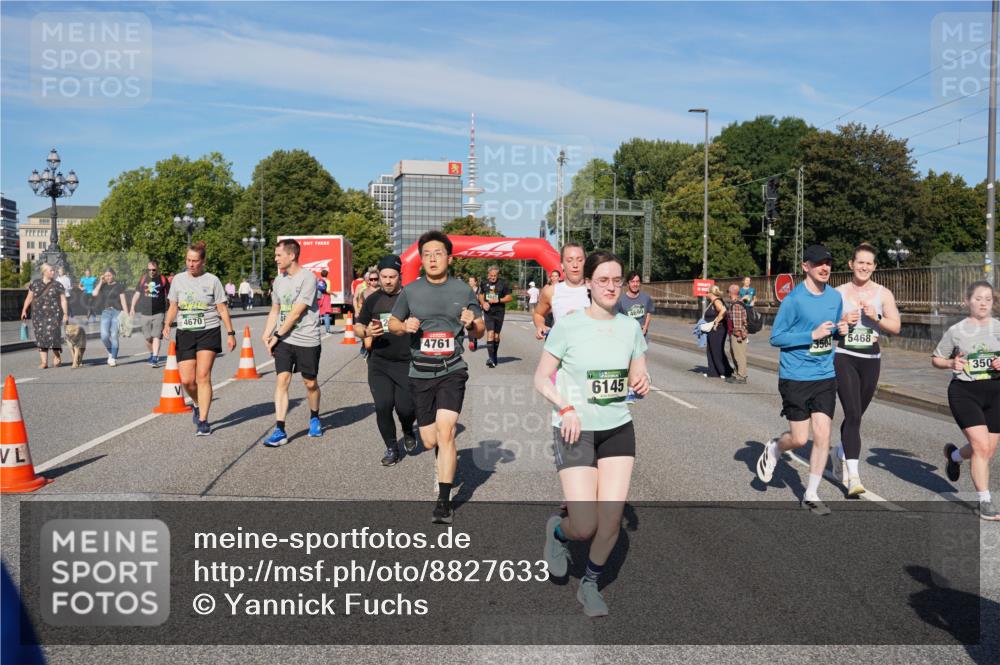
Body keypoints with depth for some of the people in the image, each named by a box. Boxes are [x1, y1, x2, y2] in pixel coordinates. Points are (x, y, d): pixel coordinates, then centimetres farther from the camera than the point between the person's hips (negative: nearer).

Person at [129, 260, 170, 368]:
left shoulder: (163, 279, 1)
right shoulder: (143, 279, 8)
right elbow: (137, 294, 14)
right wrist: (132, 308, 9)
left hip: (158, 313, -3)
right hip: (145, 313, 3)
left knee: (156, 336, -13)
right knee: (147, 338, 10)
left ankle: (155, 359, -15)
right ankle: (152, 353, 33)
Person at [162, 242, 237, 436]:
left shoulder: (212, 280, 0)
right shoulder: (178, 279, 8)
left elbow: (222, 309, 3)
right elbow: (173, 307, 14)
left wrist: (230, 333, -1)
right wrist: (167, 324, -4)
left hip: (209, 332, -3)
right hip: (185, 333, 3)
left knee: (203, 376, -11)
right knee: (187, 380, -2)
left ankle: (202, 421, -4)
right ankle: (198, 405, 30)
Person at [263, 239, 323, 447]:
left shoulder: (307, 278, -13)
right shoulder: (279, 280, 10)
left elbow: (296, 313, -15)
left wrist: (277, 335, -10)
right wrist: (267, 334, 4)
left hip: (307, 340, -5)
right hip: (284, 341, 5)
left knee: (310, 383, 9)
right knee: (282, 380, -7)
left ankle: (314, 418, 34)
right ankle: (280, 430, -7)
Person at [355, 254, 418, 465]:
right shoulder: (372, 300, 8)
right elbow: (357, 327, 12)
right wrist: (366, 332, -9)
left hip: (407, 363, -2)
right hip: (379, 363, 2)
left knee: (406, 408, -5)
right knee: (383, 407, -4)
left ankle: (408, 431, 31)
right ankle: (391, 448, 17)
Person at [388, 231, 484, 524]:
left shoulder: (462, 290, 2)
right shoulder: (411, 291, 3)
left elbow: (480, 330, 9)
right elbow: (392, 323, 12)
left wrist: (471, 323, -14)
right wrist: (405, 326, -11)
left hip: (451, 371, -2)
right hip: (420, 374, 2)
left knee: (445, 431, -17)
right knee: (430, 441, 8)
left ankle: (444, 501, -9)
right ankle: (448, 457, 45)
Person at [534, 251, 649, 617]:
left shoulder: (630, 327, 2)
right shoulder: (567, 326, -10)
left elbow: (638, 376, 14)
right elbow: (542, 378, -4)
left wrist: (641, 382, -10)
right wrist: (565, 408, -20)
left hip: (618, 429, 4)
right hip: (575, 431, -4)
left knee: (612, 520, -1)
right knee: (586, 527, -8)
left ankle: (591, 584, 25)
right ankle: (557, 530, 29)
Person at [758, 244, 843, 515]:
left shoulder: (835, 297, 6)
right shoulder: (794, 299, -13)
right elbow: (776, 337, -13)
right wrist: (812, 335, -20)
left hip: (826, 377, 5)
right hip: (796, 378, -5)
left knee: (823, 437, 1)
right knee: (799, 439, 1)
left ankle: (811, 495, 14)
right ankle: (773, 449, 36)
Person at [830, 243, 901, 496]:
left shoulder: (883, 293, 6)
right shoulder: (839, 293, 2)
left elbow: (896, 327, 2)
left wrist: (876, 317, -15)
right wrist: (841, 323, -13)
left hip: (871, 359, 3)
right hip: (844, 358, -3)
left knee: (856, 414, 13)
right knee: (853, 415, -15)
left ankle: (839, 452, 41)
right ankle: (853, 476, -16)